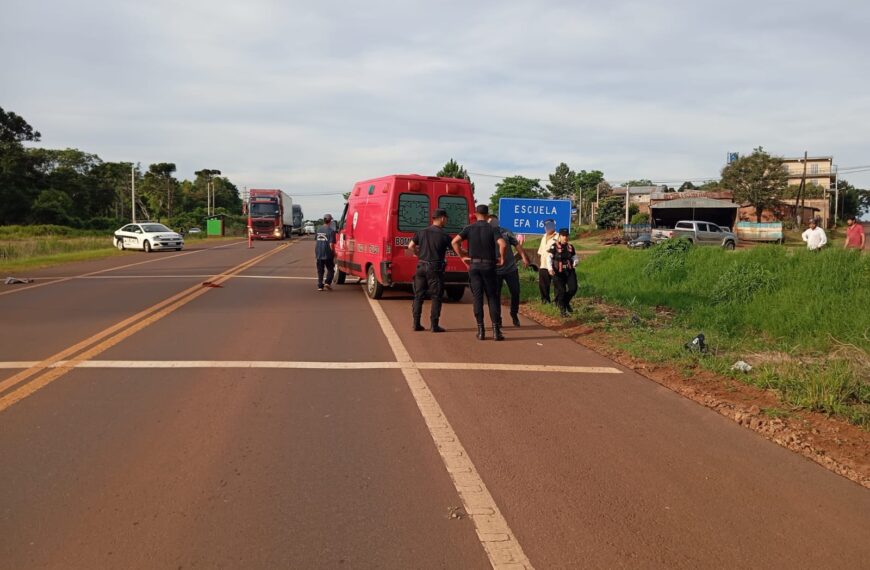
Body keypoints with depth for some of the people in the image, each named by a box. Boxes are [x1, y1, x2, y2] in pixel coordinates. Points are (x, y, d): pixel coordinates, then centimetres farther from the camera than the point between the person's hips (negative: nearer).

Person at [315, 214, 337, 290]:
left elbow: (315, 242, 13)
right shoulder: (331, 230, -11)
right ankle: (327, 282, -5)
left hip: (319, 254, 5)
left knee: (320, 271, 12)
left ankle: (320, 286, 10)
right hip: (328, 254, -5)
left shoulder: (318, 229, 7)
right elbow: (331, 244, -14)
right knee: (330, 269, 11)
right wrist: (333, 253, -1)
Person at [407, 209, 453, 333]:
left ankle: (416, 323, 11)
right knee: (436, 297, 2)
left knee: (418, 295, 10)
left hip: (421, 266, 4)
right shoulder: (444, 235, -7)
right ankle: (434, 325, 0)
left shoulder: (422, 232, 5)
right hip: (435, 268, -4)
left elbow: (411, 246, 5)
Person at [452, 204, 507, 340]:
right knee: (492, 298, 5)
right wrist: (502, 257, -2)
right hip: (489, 266, -1)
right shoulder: (492, 229, -1)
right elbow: (502, 244, -18)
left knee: (477, 298, 4)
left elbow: (454, 242, -7)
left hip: (474, 265, 1)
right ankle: (496, 330, 1)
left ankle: (481, 330, 2)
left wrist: (462, 256, 3)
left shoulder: (469, 229, 3)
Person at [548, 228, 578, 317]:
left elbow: (574, 257, 14)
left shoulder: (570, 246, 9)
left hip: (569, 271, 4)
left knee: (573, 288, -9)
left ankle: (566, 302, 21)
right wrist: (550, 269, -28)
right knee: (561, 291, -3)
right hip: (558, 272, -4)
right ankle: (562, 309, 14)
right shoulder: (554, 246, -6)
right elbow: (549, 258, -12)